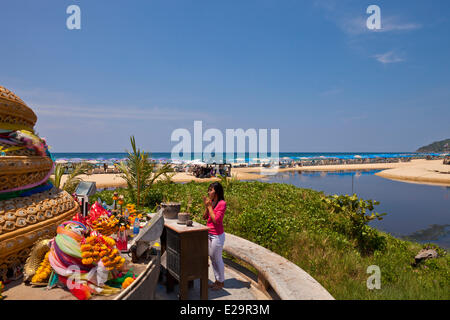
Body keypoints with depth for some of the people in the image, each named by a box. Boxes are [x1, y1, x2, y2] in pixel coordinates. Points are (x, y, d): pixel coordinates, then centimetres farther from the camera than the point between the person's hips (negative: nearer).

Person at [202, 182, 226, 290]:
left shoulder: (222, 203, -18)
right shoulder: (212, 202, 3)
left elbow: (216, 220, -23)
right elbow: (205, 217, 7)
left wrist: (209, 206, -17)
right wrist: (206, 205, -6)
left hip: (217, 236, -8)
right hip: (209, 234, 8)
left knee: (217, 259, 5)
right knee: (212, 258, 17)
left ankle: (221, 282, 22)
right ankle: (217, 280, 32)